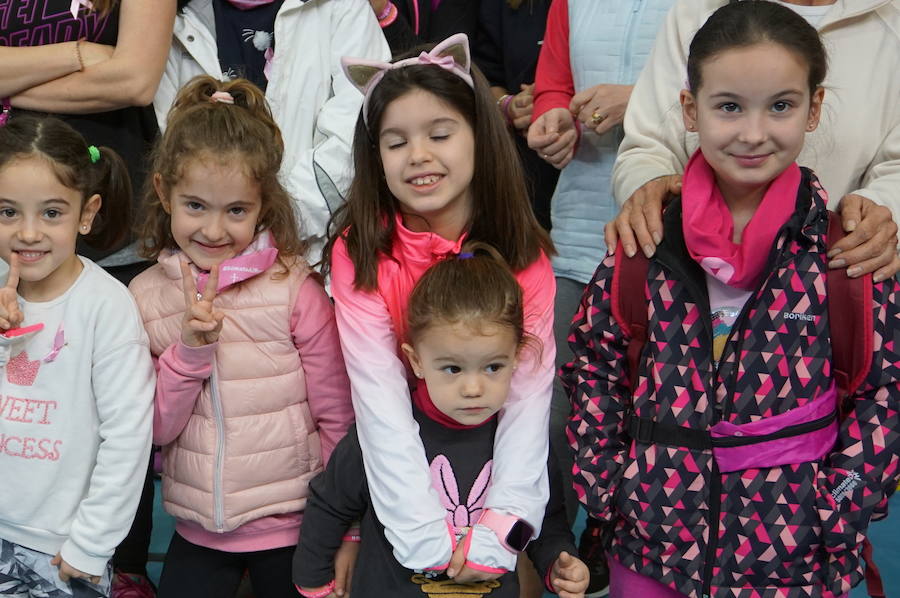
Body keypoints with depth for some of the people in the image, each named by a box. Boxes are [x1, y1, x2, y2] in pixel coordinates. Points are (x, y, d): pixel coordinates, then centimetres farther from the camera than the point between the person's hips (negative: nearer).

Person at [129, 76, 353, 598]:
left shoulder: (295, 288, -13)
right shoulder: (148, 292, -3)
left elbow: (339, 419, -7)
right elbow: (155, 431, -5)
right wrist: (190, 349, -20)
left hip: (293, 529, -2)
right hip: (198, 532, 3)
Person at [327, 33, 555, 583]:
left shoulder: (523, 253, -10)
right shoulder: (360, 254, -15)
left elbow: (530, 393, -18)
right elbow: (381, 402, -22)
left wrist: (498, 531, -31)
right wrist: (430, 539, -32)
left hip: (497, 459, 1)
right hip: (401, 472, -1)